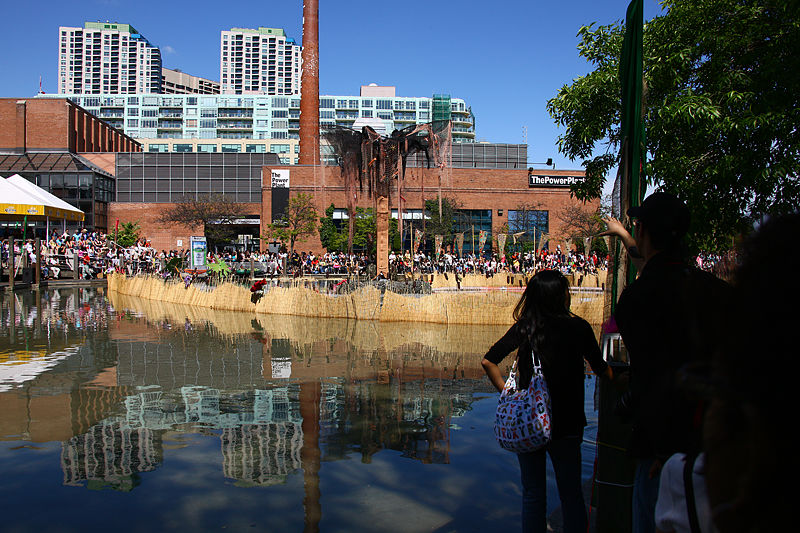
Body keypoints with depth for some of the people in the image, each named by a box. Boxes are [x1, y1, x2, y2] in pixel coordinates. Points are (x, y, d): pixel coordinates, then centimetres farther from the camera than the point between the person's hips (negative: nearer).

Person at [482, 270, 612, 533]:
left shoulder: (523, 327, -2)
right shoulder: (578, 327, -8)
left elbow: (488, 361, -6)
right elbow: (601, 369, 4)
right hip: (565, 422, -2)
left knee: (532, 495, 15)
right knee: (571, 495, 16)